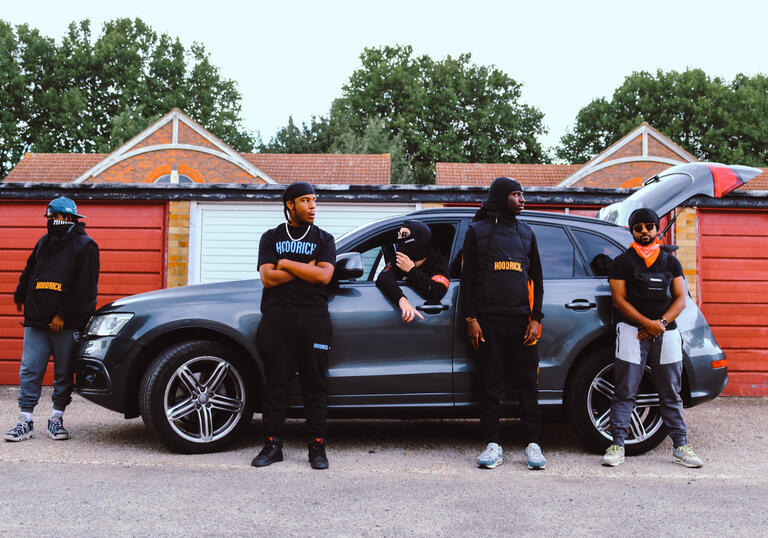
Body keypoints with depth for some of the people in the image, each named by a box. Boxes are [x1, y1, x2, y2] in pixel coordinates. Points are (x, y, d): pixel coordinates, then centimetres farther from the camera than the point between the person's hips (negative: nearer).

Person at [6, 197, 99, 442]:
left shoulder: (84, 246, -3)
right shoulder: (43, 243, 16)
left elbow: (84, 287, -10)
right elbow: (28, 273, 30)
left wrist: (63, 315, -13)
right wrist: (20, 297, 37)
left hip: (67, 323, -5)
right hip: (36, 320, 5)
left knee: (64, 373, 3)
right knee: (29, 371, 1)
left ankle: (56, 419, 14)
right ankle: (25, 421, 7)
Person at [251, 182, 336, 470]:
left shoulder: (324, 239, 12)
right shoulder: (271, 238, 13)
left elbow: (324, 275, -6)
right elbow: (268, 278, -1)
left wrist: (286, 264, -4)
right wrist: (306, 268, -4)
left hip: (313, 319, 0)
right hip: (277, 318, 1)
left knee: (314, 383, 0)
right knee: (276, 383, 2)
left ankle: (317, 447, 5)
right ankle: (273, 445, 10)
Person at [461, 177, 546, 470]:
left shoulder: (526, 233, 16)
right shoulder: (477, 231, 7)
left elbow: (536, 279, 15)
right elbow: (467, 278, 4)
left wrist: (536, 318, 4)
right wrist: (471, 319, -4)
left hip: (521, 320, 2)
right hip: (488, 321, -2)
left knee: (527, 383, 2)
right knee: (489, 384, 0)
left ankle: (533, 445, 9)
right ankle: (494, 446, 8)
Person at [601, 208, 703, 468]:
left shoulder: (671, 262, 15)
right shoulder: (622, 262, 5)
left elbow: (680, 299, 8)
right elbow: (619, 300, -4)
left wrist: (661, 323, -9)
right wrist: (648, 323, -14)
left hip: (666, 331, 3)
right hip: (632, 330, -3)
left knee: (671, 393, 7)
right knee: (624, 392, -4)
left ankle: (680, 446, 14)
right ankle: (617, 445, -1)